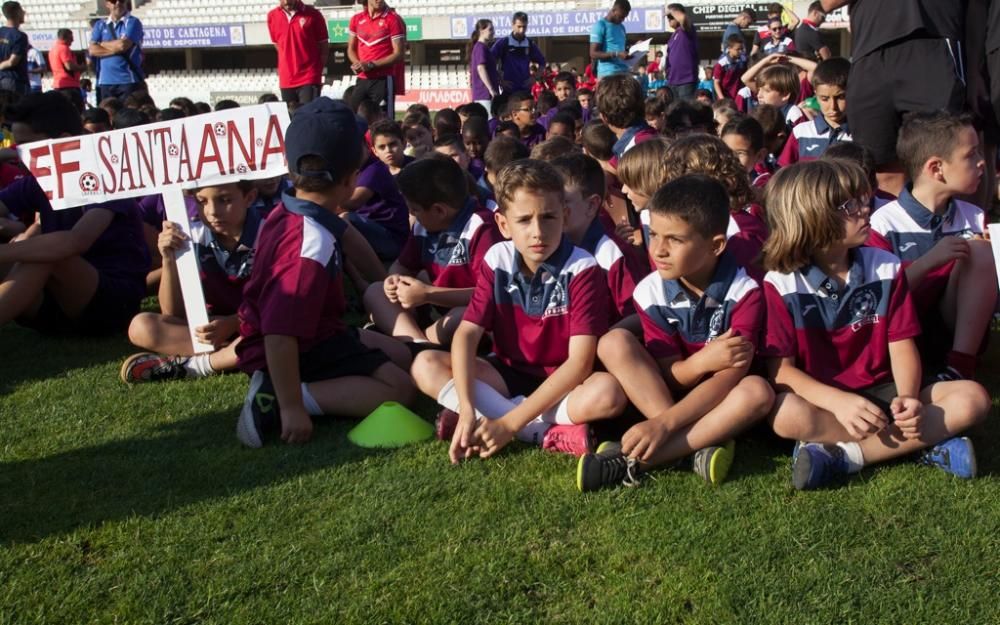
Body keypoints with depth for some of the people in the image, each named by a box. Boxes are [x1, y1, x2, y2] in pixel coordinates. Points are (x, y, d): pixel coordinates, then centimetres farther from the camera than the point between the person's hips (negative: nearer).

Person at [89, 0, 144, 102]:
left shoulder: (133, 22, 1)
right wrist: (116, 49, -11)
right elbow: (92, 50, 1)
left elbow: (123, 44, -13)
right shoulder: (99, 25, 14)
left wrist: (102, 44, 3)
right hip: (105, 81, 4)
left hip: (129, 81, -4)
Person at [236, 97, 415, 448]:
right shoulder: (313, 245, -30)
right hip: (301, 351, -10)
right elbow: (280, 334, -35)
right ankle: (277, 400, -18)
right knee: (399, 387, -14)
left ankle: (281, 388, 4)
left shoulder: (285, 211, 0)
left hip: (313, 335, 10)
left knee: (402, 356, 21)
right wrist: (291, 407, -32)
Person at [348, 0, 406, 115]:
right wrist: (357, 64, -5)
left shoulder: (393, 19, -6)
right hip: (362, 79, 5)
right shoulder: (357, 18, 9)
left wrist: (371, 65, -16)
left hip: (384, 79, -5)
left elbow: (398, 54, -10)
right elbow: (351, 49, 18)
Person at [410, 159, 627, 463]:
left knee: (609, 392, -36)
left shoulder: (582, 269, -19)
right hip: (509, 375, 5)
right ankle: (547, 433, -24)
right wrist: (466, 409, -29)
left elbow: (580, 361, -25)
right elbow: (467, 333, -12)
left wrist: (510, 422, -31)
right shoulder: (497, 260, -7)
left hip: (562, 384, -5)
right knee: (425, 364, -18)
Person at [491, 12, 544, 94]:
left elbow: (542, 62, 20)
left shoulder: (530, 45, 8)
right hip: (508, 90, -4)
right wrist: (500, 80, -7)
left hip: (526, 90, 4)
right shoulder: (502, 43, -4)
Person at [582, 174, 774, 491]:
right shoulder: (650, 292, -12)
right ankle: (700, 443, -28)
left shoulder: (744, 291, -19)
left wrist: (664, 422, -35)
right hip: (664, 394, 2)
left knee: (757, 390, -35)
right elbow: (670, 375, -10)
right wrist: (704, 360, -35)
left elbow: (731, 374, -24)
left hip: (720, 400, -2)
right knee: (614, 342, -20)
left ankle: (634, 461, -35)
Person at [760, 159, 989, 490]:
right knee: (785, 415, -37)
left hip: (880, 392, 4)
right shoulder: (781, 283, -12)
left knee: (972, 398, -18)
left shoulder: (886, 268, -1)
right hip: (821, 398, -4)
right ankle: (924, 444, -25)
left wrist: (907, 398, -23)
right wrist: (838, 402, -30)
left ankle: (839, 454, -25)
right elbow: (780, 369, -14)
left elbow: (901, 345, -2)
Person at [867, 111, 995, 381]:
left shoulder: (974, 218, 5)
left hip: (962, 324, 5)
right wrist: (929, 261, -23)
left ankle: (960, 367, -25)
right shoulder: (885, 223, -10)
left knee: (980, 250, -18)